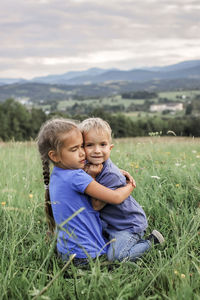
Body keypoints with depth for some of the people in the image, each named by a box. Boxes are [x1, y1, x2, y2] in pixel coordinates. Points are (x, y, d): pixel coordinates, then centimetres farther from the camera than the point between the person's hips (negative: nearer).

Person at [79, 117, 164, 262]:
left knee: (115, 256, -18)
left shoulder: (111, 175, -28)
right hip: (110, 223, 8)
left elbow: (97, 205, -24)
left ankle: (150, 241, 4)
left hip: (130, 224, -8)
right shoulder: (88, 166, -5)